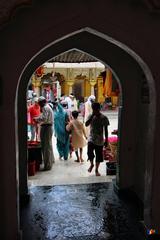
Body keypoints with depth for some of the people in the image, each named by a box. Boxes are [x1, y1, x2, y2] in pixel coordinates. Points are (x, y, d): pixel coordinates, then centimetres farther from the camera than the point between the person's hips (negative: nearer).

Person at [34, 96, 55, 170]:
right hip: (49, 127, 11)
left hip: (46, 128, -11)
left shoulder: (45, 108, -15)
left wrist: (36, 119, -13)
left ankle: (47, 165, -3)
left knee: (46, 146, -7)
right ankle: (51, 160, 39)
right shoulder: (48, 107, 18)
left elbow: (44, 118, -27)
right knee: (49, 145, 23)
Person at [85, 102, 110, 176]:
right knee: (89, 152, -17)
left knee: (99, 155, 8)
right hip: (91, 138, 0)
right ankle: (91, 164, 15)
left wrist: (106, 140, -2)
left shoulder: (104, 118, -7)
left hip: (100, 140, 0)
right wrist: (92, 115, -22)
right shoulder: (91, 116, -2)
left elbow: (106, 130, -2)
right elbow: (86, 124, -18)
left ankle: (96, 170, 28)